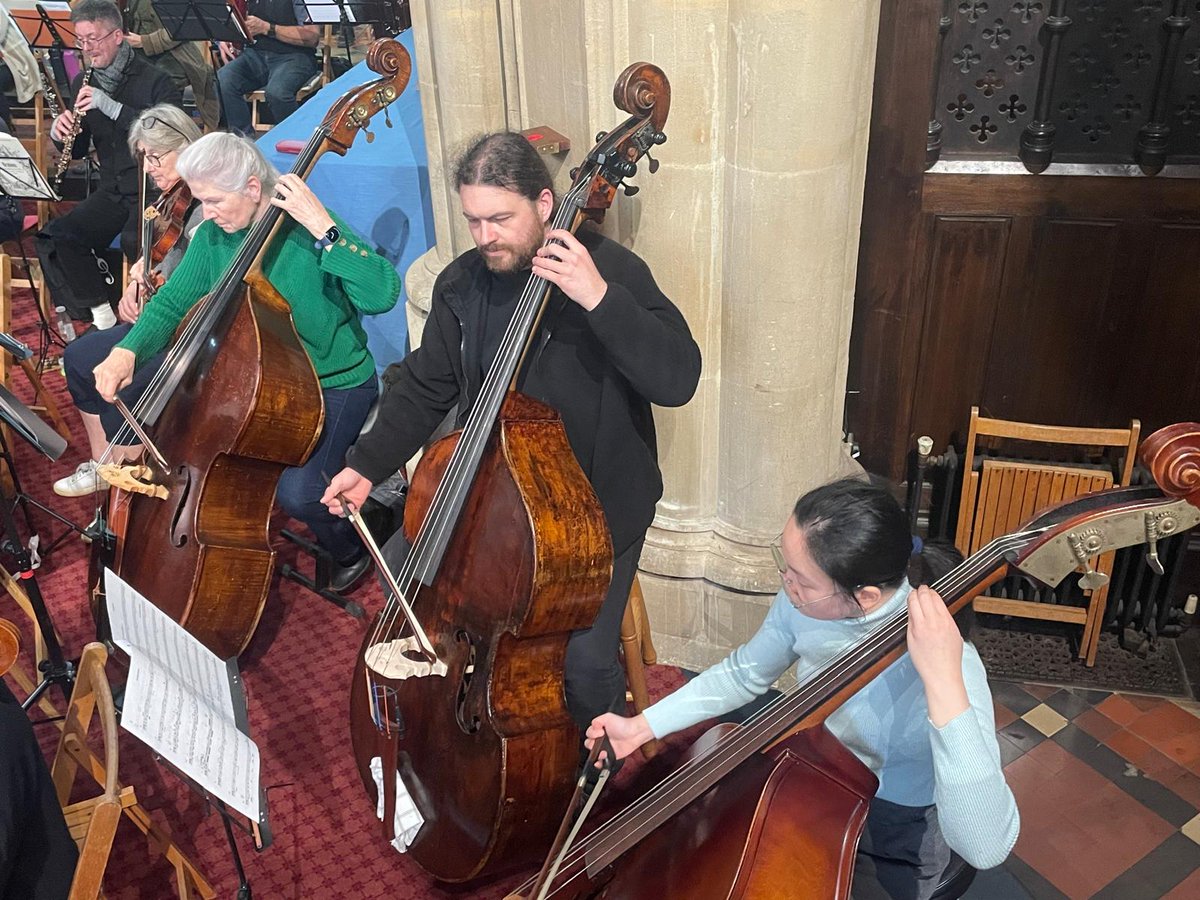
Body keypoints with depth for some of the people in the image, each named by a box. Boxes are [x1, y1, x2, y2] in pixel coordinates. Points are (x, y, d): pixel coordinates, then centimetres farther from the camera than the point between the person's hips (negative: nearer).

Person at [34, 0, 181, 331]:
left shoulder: (153, 80, -6)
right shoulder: (84, 83, 13)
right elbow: (78, 150, 18)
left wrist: (113, 107, -24)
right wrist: (61, 132, -6)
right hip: (113, 190, 6)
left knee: (134, 241, -35)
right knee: (54, 237, -16)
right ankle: (99, 311, -6)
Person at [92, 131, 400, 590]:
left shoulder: (307, 232, -20)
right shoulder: (213, 237, -1)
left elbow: (382, 294, -35)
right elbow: (171, 303, 6)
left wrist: (323, 228, -37)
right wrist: (128, 350, -12)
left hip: (333, 385, -7)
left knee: (297, 493, -25)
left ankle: (349, 545, 11)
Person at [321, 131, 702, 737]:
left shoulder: (609, 270, -17)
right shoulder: (463, 283, -1)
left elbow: (678, 380, -28)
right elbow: (425, 387, 9)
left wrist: (600, 297, -37)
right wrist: (367, 465, -1)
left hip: (597, 501, -5)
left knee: (585, 656, -18)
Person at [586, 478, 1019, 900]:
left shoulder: (945, 661, -35)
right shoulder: (805, 600, -19)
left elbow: (986, 847, -44)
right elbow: (744, 674, 2)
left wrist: (944, 684, -52)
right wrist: (643, 726, -2)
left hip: (889, 852, -5)